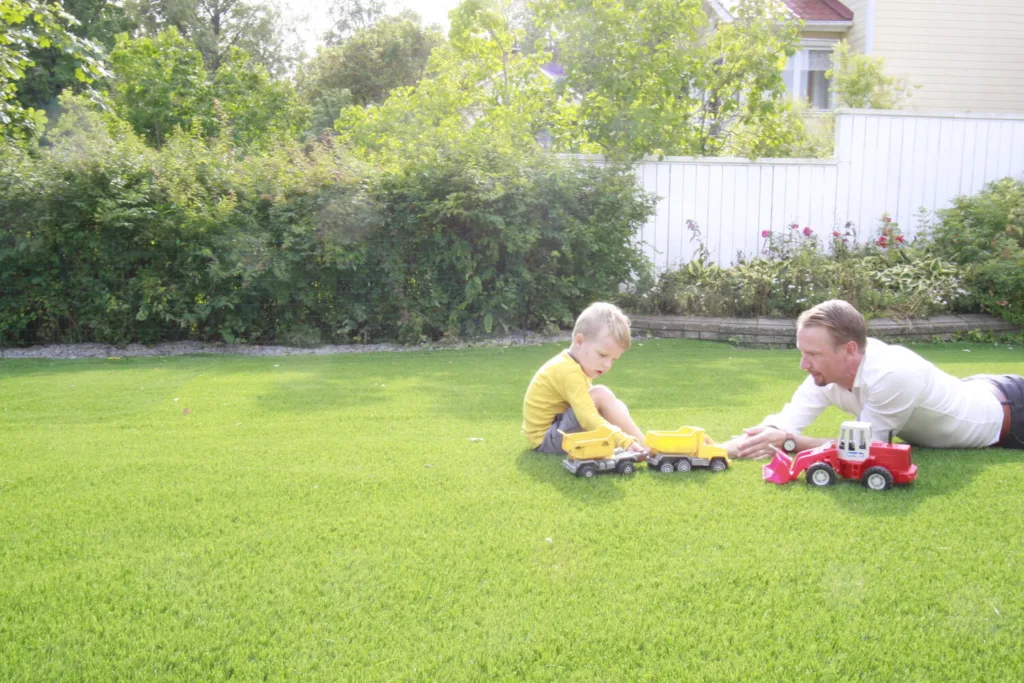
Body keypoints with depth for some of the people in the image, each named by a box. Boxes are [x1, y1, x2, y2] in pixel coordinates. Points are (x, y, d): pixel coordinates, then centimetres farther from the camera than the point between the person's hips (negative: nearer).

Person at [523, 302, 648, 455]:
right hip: (546, 438, -11)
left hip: (560, 432, 11)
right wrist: (626, 442, -41)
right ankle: (646, 446, -17)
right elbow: (589, 419, -36)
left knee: (617, 406, 6)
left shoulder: (571, 364, 8)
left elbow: (585, 411, 18)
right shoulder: (570, 372, -25)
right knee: (601, 394, -23)